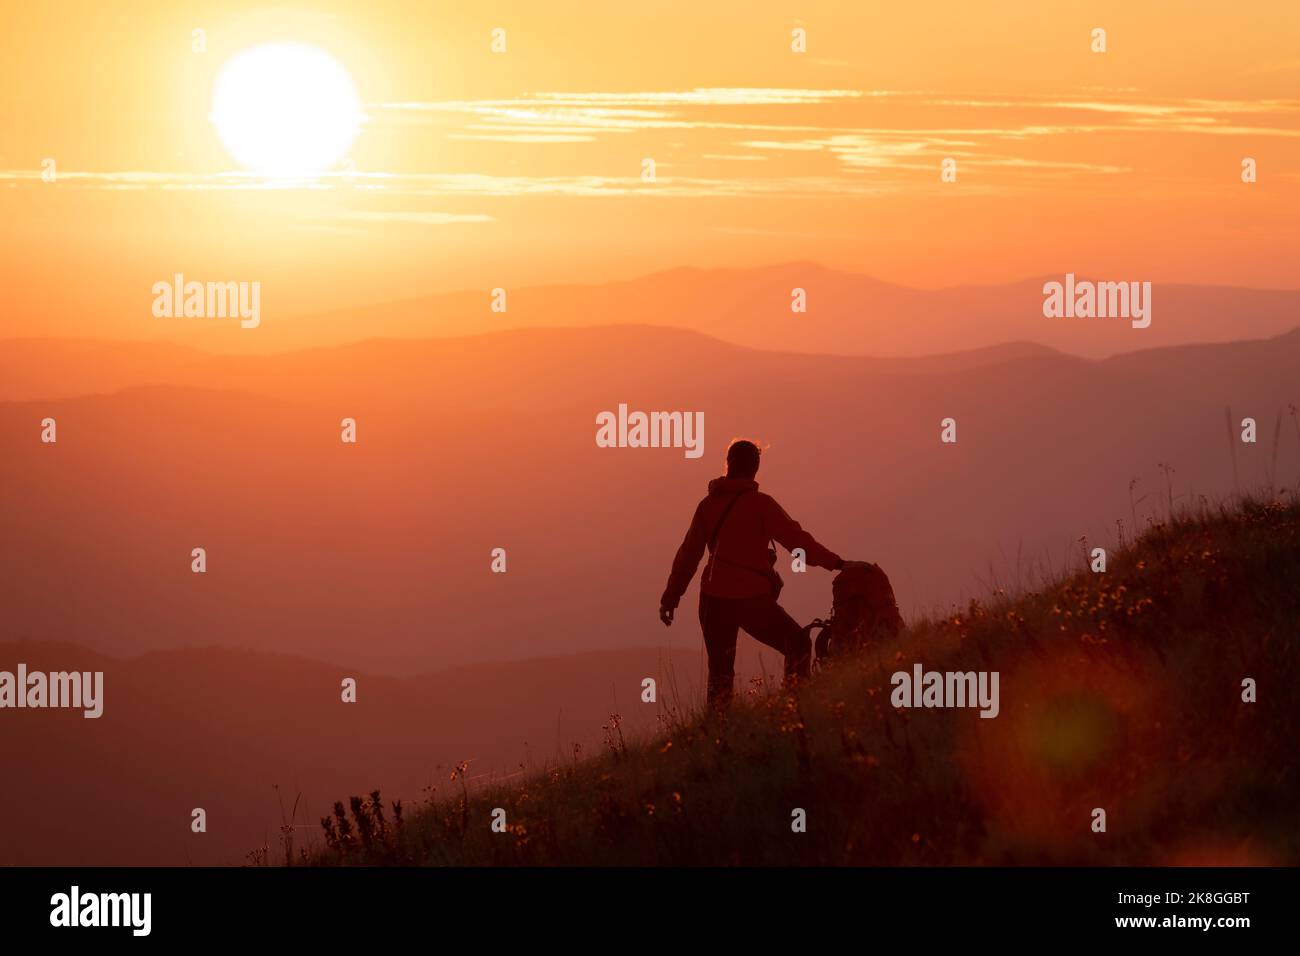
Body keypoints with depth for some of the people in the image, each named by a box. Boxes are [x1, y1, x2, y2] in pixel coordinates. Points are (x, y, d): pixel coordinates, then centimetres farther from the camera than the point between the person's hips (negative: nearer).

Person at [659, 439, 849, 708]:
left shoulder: (709, 504, 7)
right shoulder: (760, 504, -8)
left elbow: (689, 553, 12)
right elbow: (796, 540, -11)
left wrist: (671, 596, 17)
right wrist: (836, 563, -7)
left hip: (713, 600, 5)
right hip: (751, 599, -5)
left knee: (720, 670, 14)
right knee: (798, 646, 8)